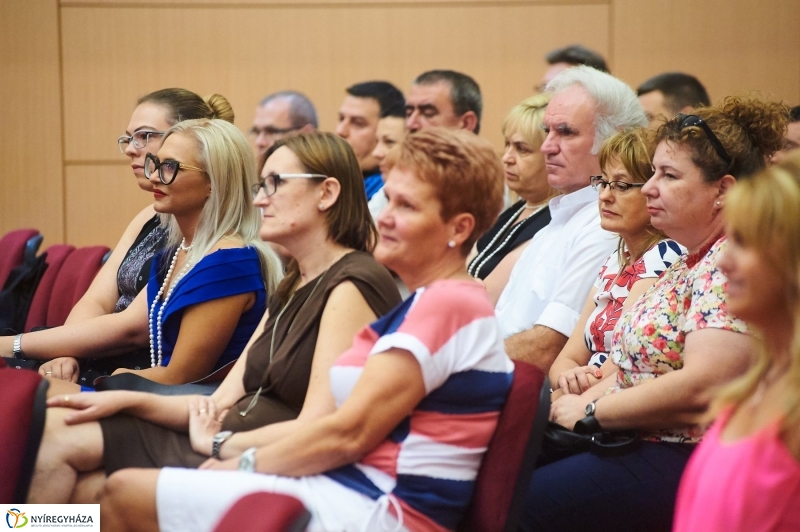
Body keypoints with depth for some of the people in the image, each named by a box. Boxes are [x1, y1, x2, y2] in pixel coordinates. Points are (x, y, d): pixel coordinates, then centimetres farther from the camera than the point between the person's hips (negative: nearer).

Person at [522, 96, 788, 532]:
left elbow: (700, 386, -26)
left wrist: (592, 411, -14)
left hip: (684, 460, -10)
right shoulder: (689, 262, 18)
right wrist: (579, 400, 3)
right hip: (637, 445, 10)